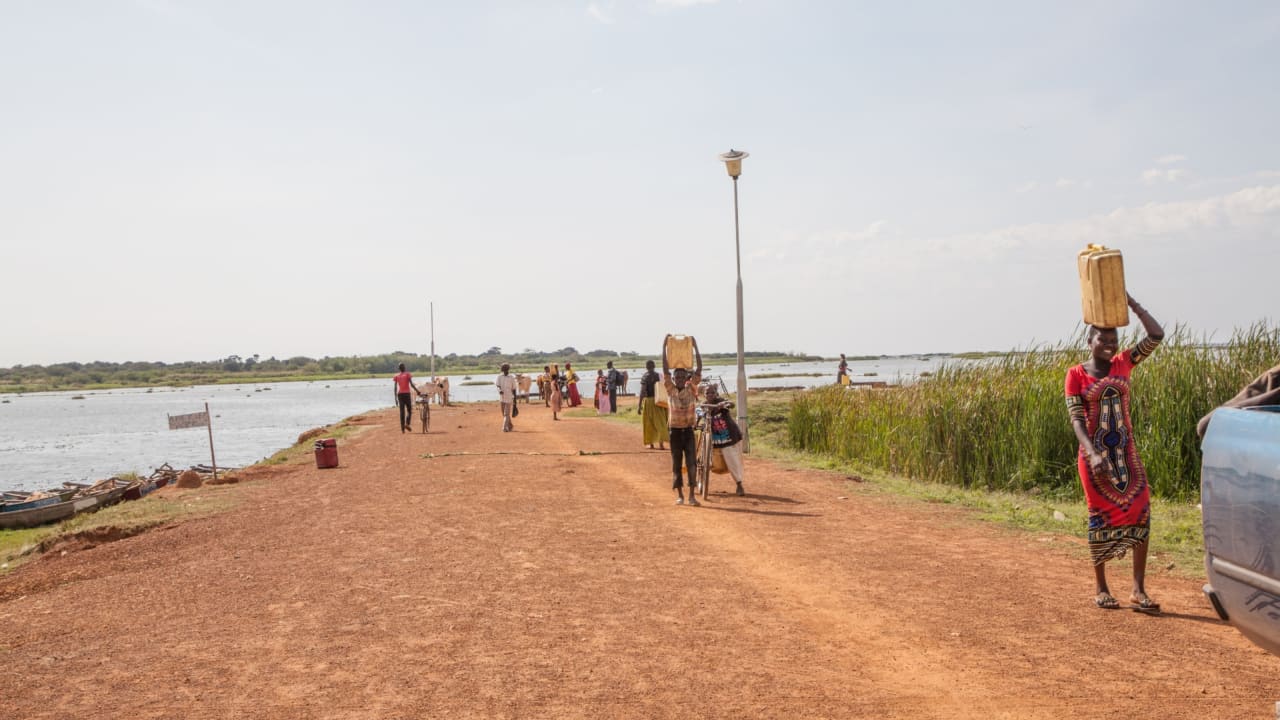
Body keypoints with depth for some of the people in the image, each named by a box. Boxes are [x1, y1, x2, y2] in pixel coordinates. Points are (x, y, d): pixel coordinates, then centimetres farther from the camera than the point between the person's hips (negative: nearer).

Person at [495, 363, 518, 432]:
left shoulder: (512, 378, 0)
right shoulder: (499, 377, 4)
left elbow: (514, 389, 4)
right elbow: (498, 385, -10)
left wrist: (515, 400, 4)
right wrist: (499, 390, -34)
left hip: (509, 398, -3)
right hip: (502, 398, 3)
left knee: (506, 413, -12)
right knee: (504, 414, 12)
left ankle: (505, 428, -17)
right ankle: (510, 426, 28)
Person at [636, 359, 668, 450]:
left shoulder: (645, 377, -8)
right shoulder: (659, 376, 3)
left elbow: (642, 391, -12)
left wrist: (639, 405, -10)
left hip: (648, 400, -3)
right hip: (658, 401, 3)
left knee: (649, 423, 9)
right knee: (660, 422, 4)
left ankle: (651, 443, 16)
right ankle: (661, 443, -8)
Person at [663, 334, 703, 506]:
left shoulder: (691, 388, 0)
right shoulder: (670, 389, -1)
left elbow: (699, 370, -6)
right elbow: (665, 369, -8)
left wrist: (695, 347, -9)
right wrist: (664, 347, -12)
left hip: (688, 430, 0)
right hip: (675, 431, 0)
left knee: (691, 462, -7)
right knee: (676, 463, 7)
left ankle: (692, 494, -4)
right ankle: (680, 495, 15)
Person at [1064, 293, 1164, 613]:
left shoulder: (1123, 363, 6)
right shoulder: (1076, 375, -5)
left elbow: (1157, 335, -2)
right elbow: (1076, 419, -11)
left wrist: (1131, 303, -7)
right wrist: (1093, 454, -24)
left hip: (1126, 451, 3)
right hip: (1094, 454, -3)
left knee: (1140, 514, -5)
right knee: (1101, 518, 2)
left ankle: (1138, 590, 1)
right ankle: (1101, 589, 14)